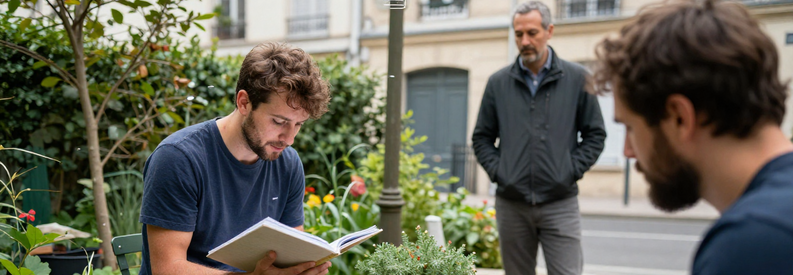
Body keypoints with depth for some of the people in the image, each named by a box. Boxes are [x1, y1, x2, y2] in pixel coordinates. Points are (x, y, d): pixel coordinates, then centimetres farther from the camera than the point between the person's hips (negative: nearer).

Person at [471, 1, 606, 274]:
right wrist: (496, 170, -2)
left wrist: (571, 170, -6)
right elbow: (482, 137, 12)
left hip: (560, 203, -2)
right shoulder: (498, 83, 6)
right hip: (511, 203, 2)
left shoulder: (578, 79, 2)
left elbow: (595, 135, 5)